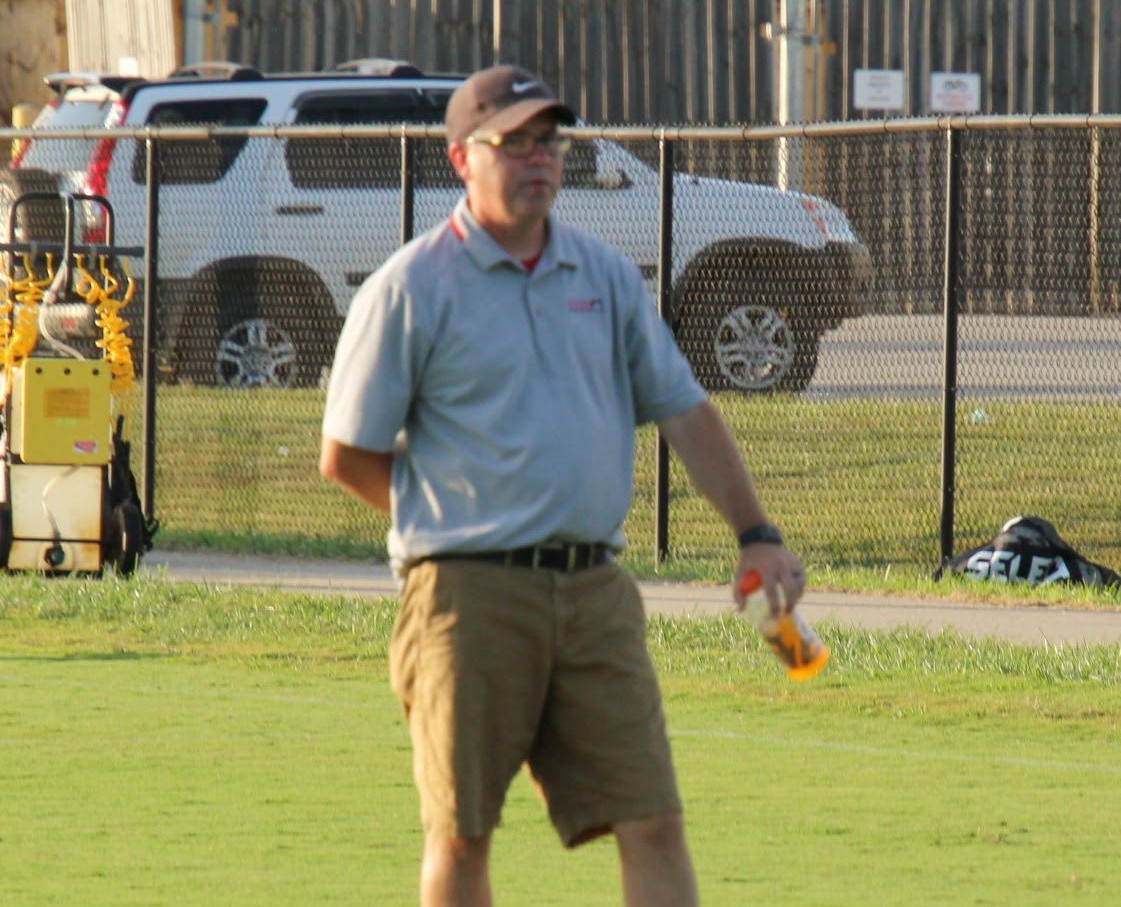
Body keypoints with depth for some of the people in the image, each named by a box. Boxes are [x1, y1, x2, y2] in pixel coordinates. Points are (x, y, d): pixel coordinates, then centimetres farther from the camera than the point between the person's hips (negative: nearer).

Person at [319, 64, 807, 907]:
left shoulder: (606, 276, 13)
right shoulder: (411, 289, -3)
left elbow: (686, 411, 16)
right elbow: (347, 455, 0)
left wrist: (756, 533, 7)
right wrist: (455, 511, 4)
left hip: (595, 589, 4)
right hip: (471, 593, -4)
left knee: (654, 822, -2)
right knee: (461, 836, 1)